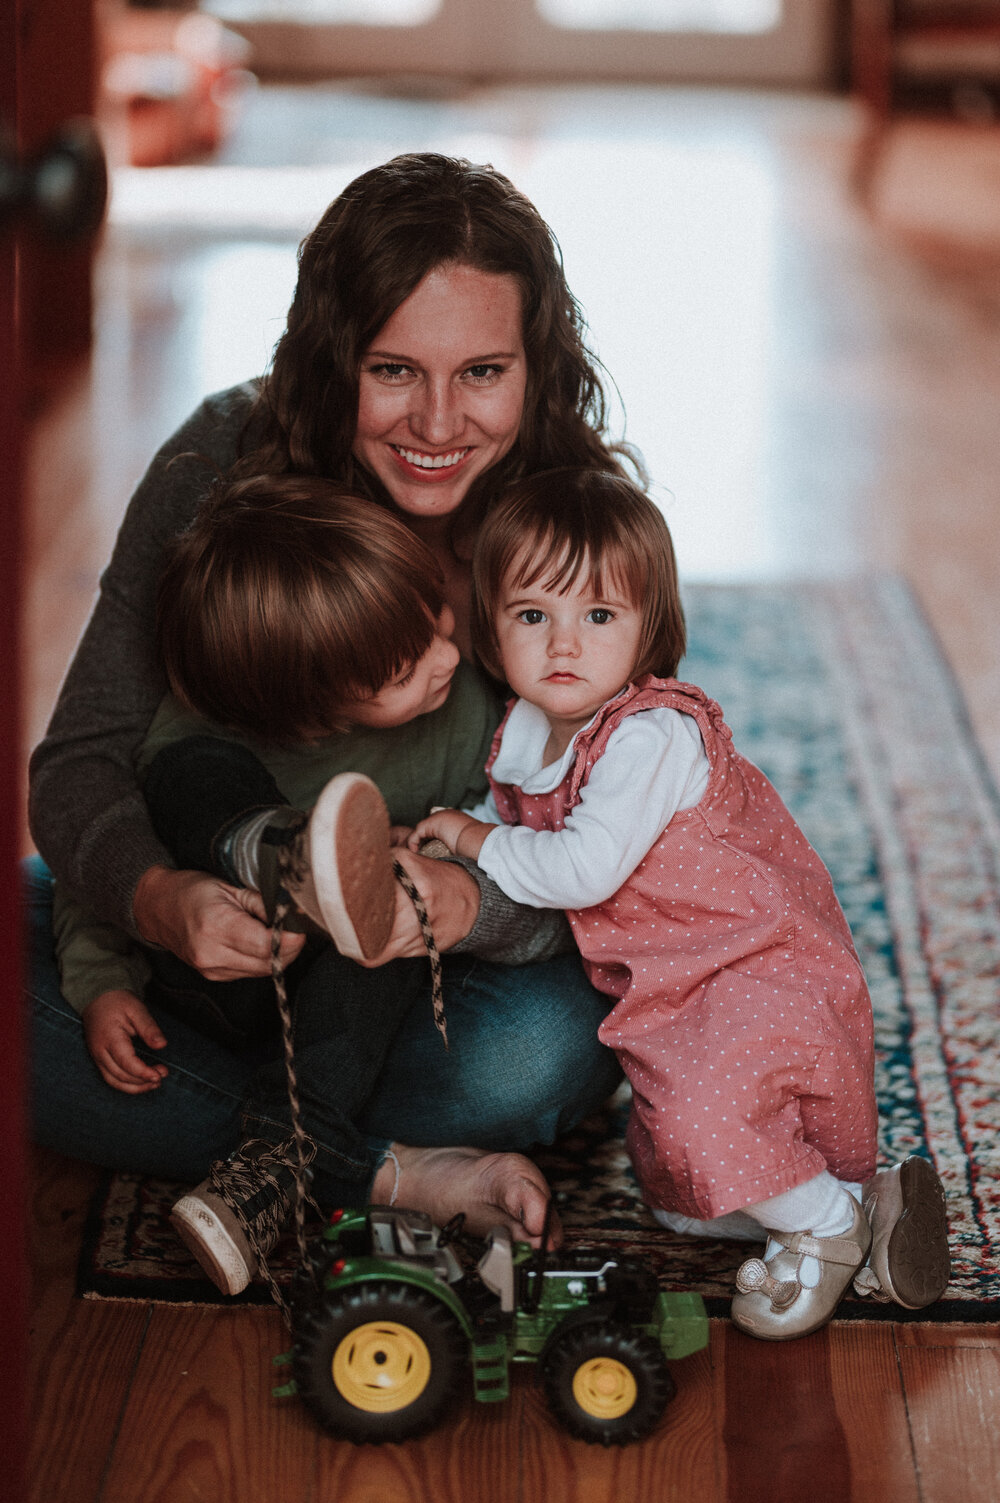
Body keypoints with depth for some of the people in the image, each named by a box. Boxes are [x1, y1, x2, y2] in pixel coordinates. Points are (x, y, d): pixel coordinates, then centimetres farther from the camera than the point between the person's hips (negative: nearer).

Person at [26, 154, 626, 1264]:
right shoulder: (219, 471, -19)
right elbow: (82, 762, -18)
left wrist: (463, 903, -48)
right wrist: (160, 901, -42)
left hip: (481, 942, -2)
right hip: (236, 914, 3)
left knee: (538, 1048, -35)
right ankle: (390, 1172, -23)